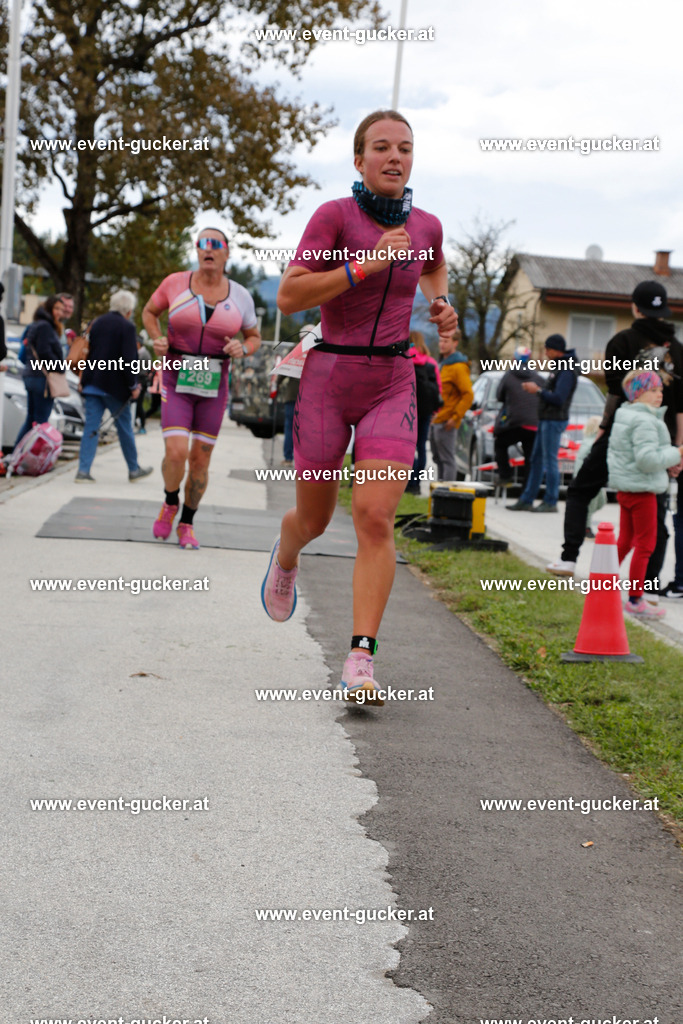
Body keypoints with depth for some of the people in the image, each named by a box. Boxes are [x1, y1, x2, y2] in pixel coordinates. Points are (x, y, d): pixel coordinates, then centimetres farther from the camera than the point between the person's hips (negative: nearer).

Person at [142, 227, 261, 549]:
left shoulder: (239, 296, 0)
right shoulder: (175, 283, -3)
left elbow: (254, 338, 12)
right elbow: (149, 311, 15)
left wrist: (243, 348, -11)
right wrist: (157, 340, -4)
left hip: (213, 388, 2)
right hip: (176, 381, -2)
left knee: (200, 459, 4)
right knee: (176, 453, -16)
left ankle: (187, 524, 24)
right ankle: (170, 502, 16)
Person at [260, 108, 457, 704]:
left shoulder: (426, 225, 5)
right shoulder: (335, 214, -9)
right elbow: (288, 298, -15)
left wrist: (443, 306, 8)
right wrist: (367, 263, -22)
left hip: (393, 386, 2)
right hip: (329, 377, -2)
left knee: (375, 516, -16)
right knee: (314, 520, 12)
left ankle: (361, 661, -16)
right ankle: (286, 557, 50)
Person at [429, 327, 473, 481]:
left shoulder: (458, 367, -13)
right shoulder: (442, 363, 16)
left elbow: (468, 395, -18)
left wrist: (455, 417, -19)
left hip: (446, 422, -9)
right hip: (435, 420, 10)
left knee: (447, 459, -6)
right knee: (438, 457, 15)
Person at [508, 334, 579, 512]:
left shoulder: (567, 371, -16)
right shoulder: (559, 367, 16)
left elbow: (558, 399, -23)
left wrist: (538, 390, -16)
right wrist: (536, 388, 7)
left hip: (554, 420, -10)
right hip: (546, 419, 10)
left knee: (550, 461, -6)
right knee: (536, 460, 12)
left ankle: (551, 502, 0)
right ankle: (526, 500, 16)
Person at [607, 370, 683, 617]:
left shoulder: (624, 416, 13)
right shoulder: (644, 421, -19)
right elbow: (647, 459, -26)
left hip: (625, 488, 10)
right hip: (641, 489, -10)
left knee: (625, 541, 18)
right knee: (645, 544, -1)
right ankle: (635, 599, 3)